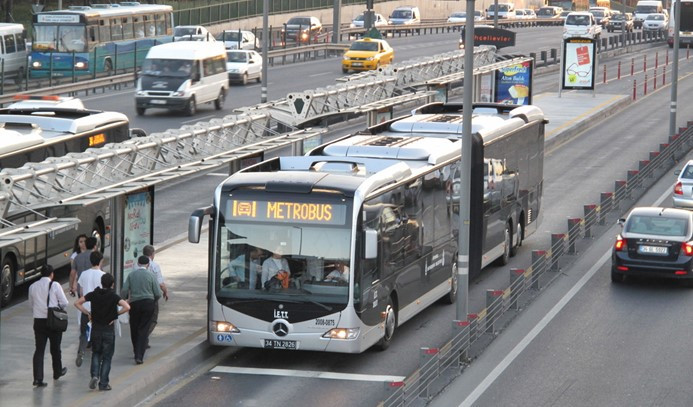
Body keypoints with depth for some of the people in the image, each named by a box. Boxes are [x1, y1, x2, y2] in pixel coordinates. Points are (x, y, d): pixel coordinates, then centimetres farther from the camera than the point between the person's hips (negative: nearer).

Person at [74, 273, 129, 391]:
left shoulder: (93, 294, -2)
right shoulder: (113, 296, -10)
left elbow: (77, 303, -1)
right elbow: (127, 307, -23)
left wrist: (87, 313, 3)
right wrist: (116, 314, -8)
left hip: (95, 329, 2)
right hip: (108, 330, -2)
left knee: (96, 354, 20)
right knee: (107, 357, 7)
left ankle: (95, 375, -2)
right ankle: (103, 383, 6)